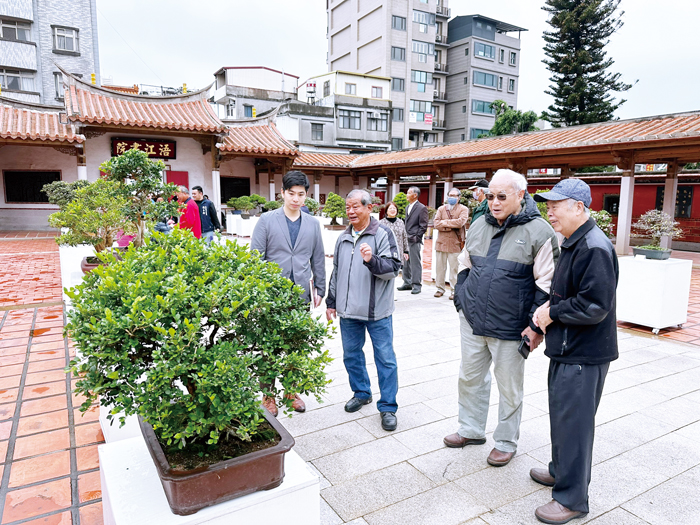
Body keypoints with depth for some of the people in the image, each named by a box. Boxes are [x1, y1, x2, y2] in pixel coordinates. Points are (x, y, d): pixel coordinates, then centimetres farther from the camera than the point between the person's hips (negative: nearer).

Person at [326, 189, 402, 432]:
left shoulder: (383, 234, -7)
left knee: (385, 358, 1)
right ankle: (361, 393, 37)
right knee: (351, 355, 16)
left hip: (377, 312, -6)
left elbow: (393, 268, -13)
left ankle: (388, 407, 14)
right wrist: (331, 302, 20)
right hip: (348, 311, 6)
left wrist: (372, 260, -30)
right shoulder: (343, 238, 12)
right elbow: (335, 273, 20)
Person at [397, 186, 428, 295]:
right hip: (405, 240, 8)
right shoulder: (407, 207, 18)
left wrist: (417, 237, -14)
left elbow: (423, 226, -8)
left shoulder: (422, 208, -6)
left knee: (415, 262, -4)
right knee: (405, 262, 12)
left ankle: (417, 285, 3)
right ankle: (407, 283, 22)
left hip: (414, 240, -8)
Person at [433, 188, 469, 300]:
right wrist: (451, 226, -11)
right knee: (440, 267, 7)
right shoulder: (441, 209, 12)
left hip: (455, 244, -3)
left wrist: (444, 222, -7)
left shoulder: (463, 209, 4)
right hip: (441, 243, 3)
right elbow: (436, 223, -2)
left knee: (454, 268, -1)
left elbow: (460, 222, -15)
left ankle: (454, 291, 8)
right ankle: (440, 289, 19)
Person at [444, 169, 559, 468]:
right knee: (470, 377, 17)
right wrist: (461, 300, 11)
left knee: (509, 387, 11)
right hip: (472, 321, 6)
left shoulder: (539, 232, -11)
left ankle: (506, 442, 31)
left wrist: (536, 325, -14)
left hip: (510, 328, -5)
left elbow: (547, 284, -11)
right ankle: (471, 430, 37)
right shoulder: (478, 226, 6)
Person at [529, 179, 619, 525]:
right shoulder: (572, 244, 12)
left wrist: (552, 312, -15)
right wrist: (548, 309, 4)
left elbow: (594, 306, -27)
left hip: (583, 355, -10)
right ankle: (562, 471, 40)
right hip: (566, 348, 10)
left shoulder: (595, 248, -21)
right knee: (562, 414, 22)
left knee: (572, 421, 1)